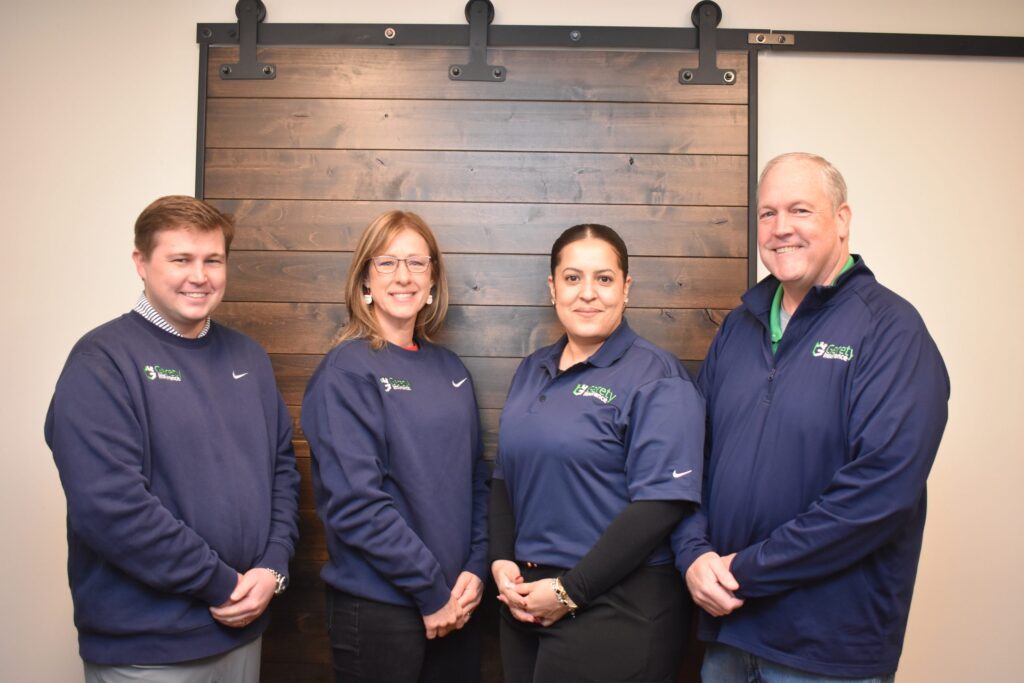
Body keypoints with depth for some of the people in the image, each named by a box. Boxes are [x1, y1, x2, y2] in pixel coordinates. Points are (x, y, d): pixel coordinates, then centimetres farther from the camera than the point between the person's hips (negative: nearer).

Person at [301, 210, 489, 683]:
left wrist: (475, 569, -3)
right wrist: (432, 590, -14)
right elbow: (355, 501, -17)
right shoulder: (347, 371, -10)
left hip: (456, 605, 6)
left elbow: (474, 477, 10)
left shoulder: (450, 370, 7)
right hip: (378, 606, -6)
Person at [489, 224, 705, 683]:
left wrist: (570, 591, -16)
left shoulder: (656, 378, -11)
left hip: (615, 608, -6)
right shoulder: (532, 371, 9)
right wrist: (502, 562, -1)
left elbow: (661, 504, -17)